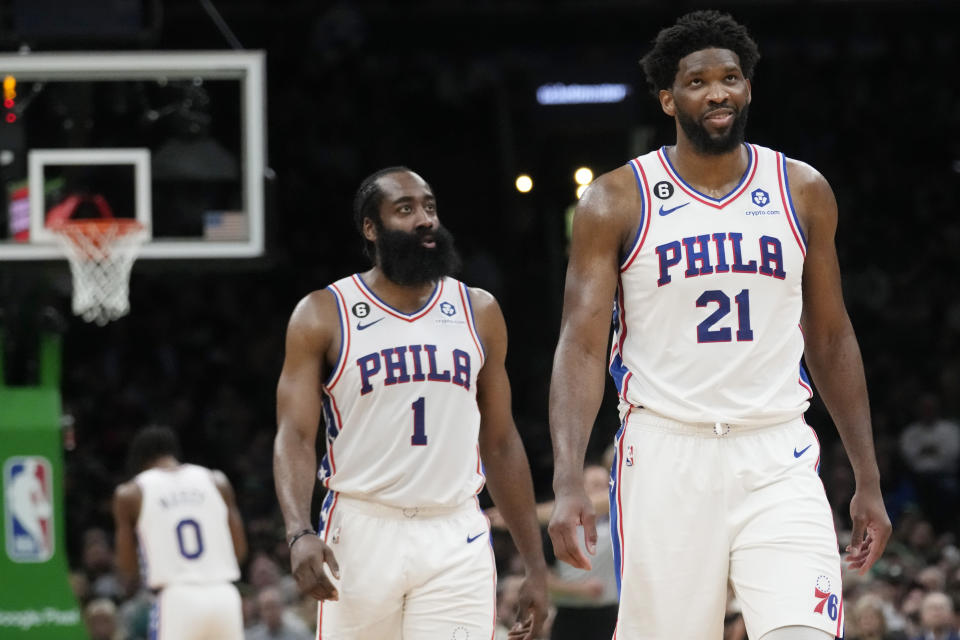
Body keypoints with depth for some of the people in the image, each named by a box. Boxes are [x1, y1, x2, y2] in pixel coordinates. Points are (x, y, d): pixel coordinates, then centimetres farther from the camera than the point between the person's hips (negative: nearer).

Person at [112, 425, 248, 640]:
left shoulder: (129, 494, 5)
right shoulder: (217, 482, 11)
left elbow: (128, 572, 7)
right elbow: (240, 550, 11)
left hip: (177, 600, -3)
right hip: (224, 596, 3)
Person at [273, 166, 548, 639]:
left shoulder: (479, 312, 11)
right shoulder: (323, 315, 1)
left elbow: (501, 444, 15)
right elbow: (294, 436, -6)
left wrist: (535, 565, 11)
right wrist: (300, 533, -24)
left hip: (457, 541, 2)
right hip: (361, 532, -2)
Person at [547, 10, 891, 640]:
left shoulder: (803, 192, 8)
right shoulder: (617, 200, 0)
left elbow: (831, 339, 15)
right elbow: (582, 345, -6)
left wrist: (868, 479, 11)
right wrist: (568, 482, -19)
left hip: (778, 459, 1)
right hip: (666, 453, -1)